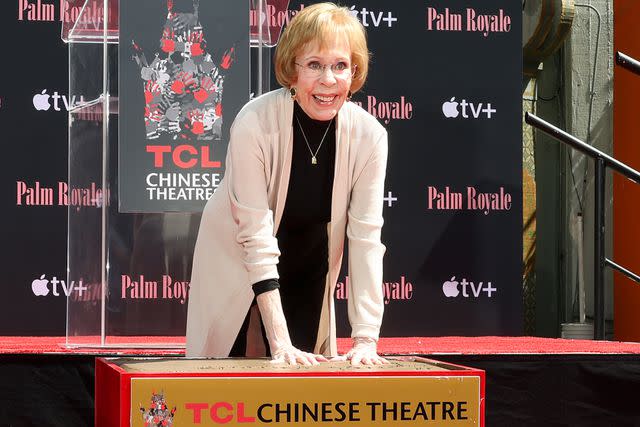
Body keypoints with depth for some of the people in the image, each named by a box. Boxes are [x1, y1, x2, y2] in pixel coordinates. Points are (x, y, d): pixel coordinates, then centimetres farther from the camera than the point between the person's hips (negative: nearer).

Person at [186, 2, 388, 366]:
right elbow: (257, 239, -30)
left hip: (308, 271, 3)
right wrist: (281, 343, -33)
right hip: (235, 263, -3)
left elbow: (366, 238, -20)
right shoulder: (254, 124, -30)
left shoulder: (369, 136, -20)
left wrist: (366, 340, -27)